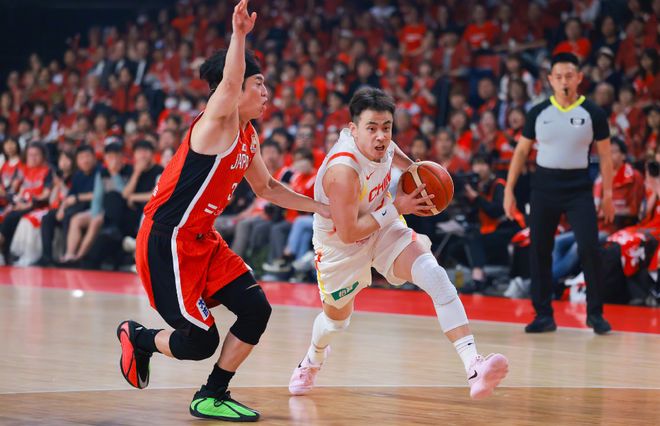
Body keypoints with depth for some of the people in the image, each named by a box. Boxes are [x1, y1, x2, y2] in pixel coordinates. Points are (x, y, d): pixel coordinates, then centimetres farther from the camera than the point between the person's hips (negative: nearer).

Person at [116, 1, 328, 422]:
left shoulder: (249, 135, 10)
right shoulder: (217, 125, -17)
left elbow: (266, 187, 25)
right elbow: (229, 84, -40)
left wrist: (320, 207, 20)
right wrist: (239, 35, -51)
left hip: (203, 239, 9)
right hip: (166, 241, -9)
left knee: (255, 309, -1)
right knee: (200, 341, -11)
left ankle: (212, 397, 14)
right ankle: (137, 337, 21)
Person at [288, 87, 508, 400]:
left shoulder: (380, 143, -16)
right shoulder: (343, 169, -37)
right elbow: (348, 233, -32)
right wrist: (396, 207, -28)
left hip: (381, 228, 4)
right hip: (340, 244, -4)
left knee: (433, 273, -24)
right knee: (337, 318, 19)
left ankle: (473, 366, -36)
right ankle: (312, 361, 60)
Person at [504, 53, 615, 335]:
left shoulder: (593, 114, -2)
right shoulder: (538, 113, 3)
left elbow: (605, 155, 3)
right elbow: (521, 151, 9)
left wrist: (607, 194, -2)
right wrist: (509, 190, 4)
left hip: (579, 188, -2)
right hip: (544, 187, 2)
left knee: (589, 249, -11)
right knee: (539, 251, 2)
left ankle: (594, 313, 3)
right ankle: (544, 314, 12)